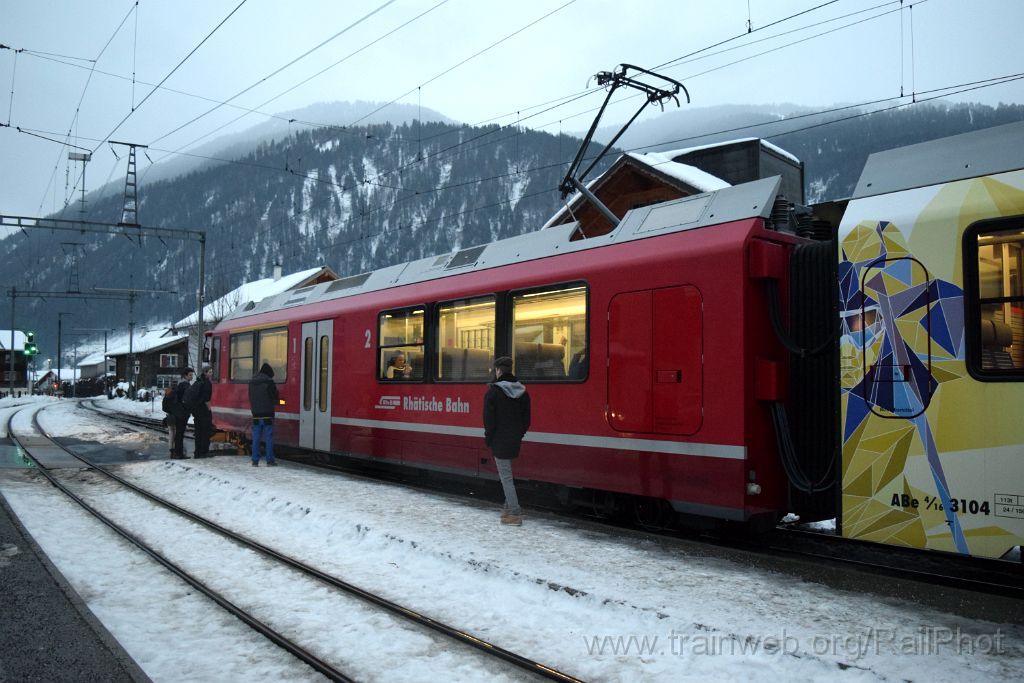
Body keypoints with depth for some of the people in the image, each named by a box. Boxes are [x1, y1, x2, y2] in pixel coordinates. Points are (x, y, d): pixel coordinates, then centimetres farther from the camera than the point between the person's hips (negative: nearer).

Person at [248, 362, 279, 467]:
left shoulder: (251, 382, 8)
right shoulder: (269, 382, -9)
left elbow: (250, 398, 13)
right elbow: (275, 396, -5)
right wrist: (273, 404, 15)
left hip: (256, 413, 5)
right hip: (267, 414, -5)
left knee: (255, 438, 7)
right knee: (269, 438, 0)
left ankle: (255, 461, 7)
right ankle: (270, 461, 1)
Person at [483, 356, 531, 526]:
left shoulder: (493, 391, -12)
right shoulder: (522, 391, 7)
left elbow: (489, 419, -12)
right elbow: (526, 419, 10)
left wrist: (488, 439, -1)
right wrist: (518, 435, 16)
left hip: (500, 442, -6)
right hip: (514, 441, 6)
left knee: (506, 477, -2)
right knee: (507, 475, 20)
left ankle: (515, 514, -3)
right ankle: (509, 508, 22)